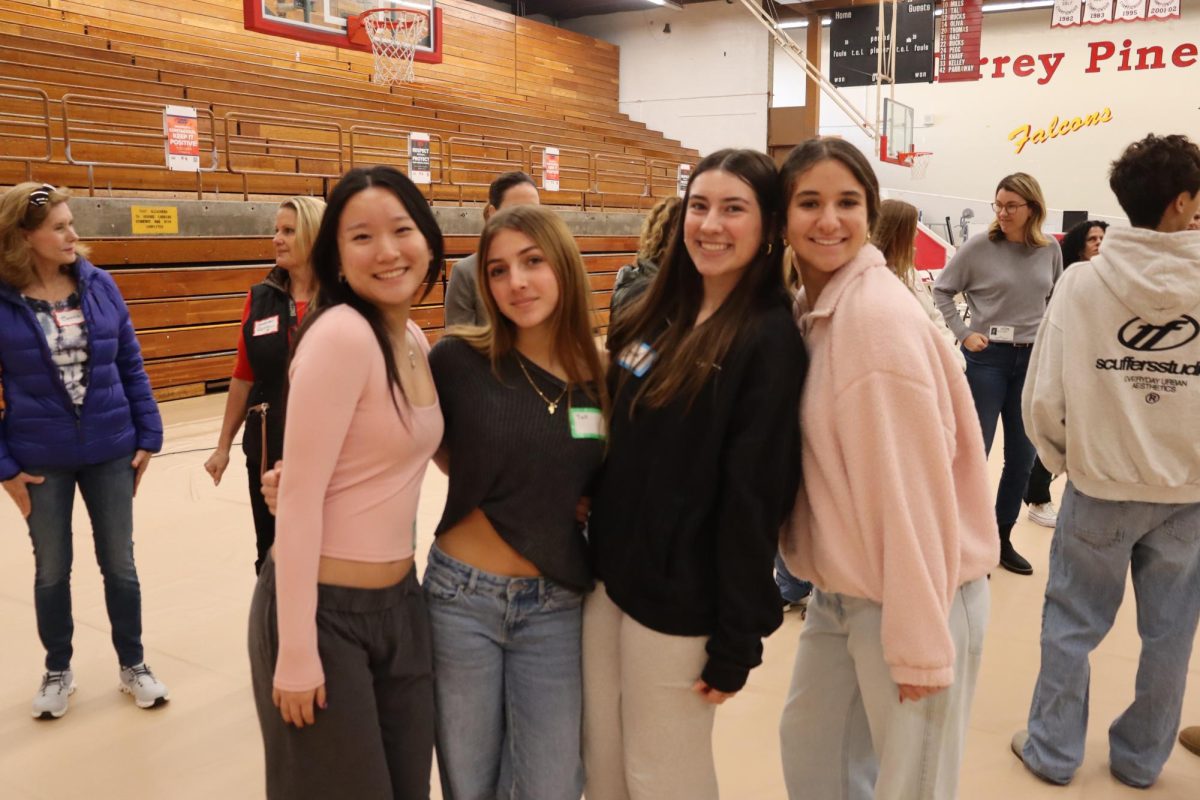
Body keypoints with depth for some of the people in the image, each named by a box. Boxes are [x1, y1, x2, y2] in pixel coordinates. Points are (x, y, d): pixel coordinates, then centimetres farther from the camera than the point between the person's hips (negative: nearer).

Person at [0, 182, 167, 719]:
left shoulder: (98, 284, -5)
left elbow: (131, 365, 0)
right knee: (51, 571, 15)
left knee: (120, 564, 12)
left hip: (111, 450, 1)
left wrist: (148, 435, -1)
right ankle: (58, 671, 35)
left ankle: (132, 665, 30)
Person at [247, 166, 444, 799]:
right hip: (325, 609, -7)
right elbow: (298, 497, -20)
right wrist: (297, 654, -17)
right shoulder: (341, 334, -19)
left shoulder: (415, 340, 6)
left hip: (400, 602, 8)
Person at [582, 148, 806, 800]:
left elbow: (754, 498, -17)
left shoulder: (770, 340, -14)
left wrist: (737, 641, -16)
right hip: (607, 577, 7)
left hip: (679, 600, -6)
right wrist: (596, 553, 13)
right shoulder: (652, 318, 7)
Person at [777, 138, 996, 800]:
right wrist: (826, 572, 6)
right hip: (840, 591, 8)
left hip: (913, 600, -8)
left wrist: (918, 640, -19)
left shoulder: (879, 315, -21)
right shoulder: (810, 309, 5)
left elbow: (913, 484, -22)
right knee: (809, 745, 23)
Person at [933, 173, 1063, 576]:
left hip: (1032, 359, 4)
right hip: (987, 357, -4)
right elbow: (942, 290, -1)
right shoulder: (979, 246, -10)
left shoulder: (1050, 250, 1)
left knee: (1023, 456, 10)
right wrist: (963, 333, -9)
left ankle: (1002, 538, 26)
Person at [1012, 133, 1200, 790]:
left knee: (1072, 625, 12)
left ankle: (1053, 751, 24)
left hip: (1100, 487, -1)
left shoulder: (1083, 280, -10)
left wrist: (1061, 457, 8)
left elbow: (1043, 396, -10)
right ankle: (1140, 758, 31)